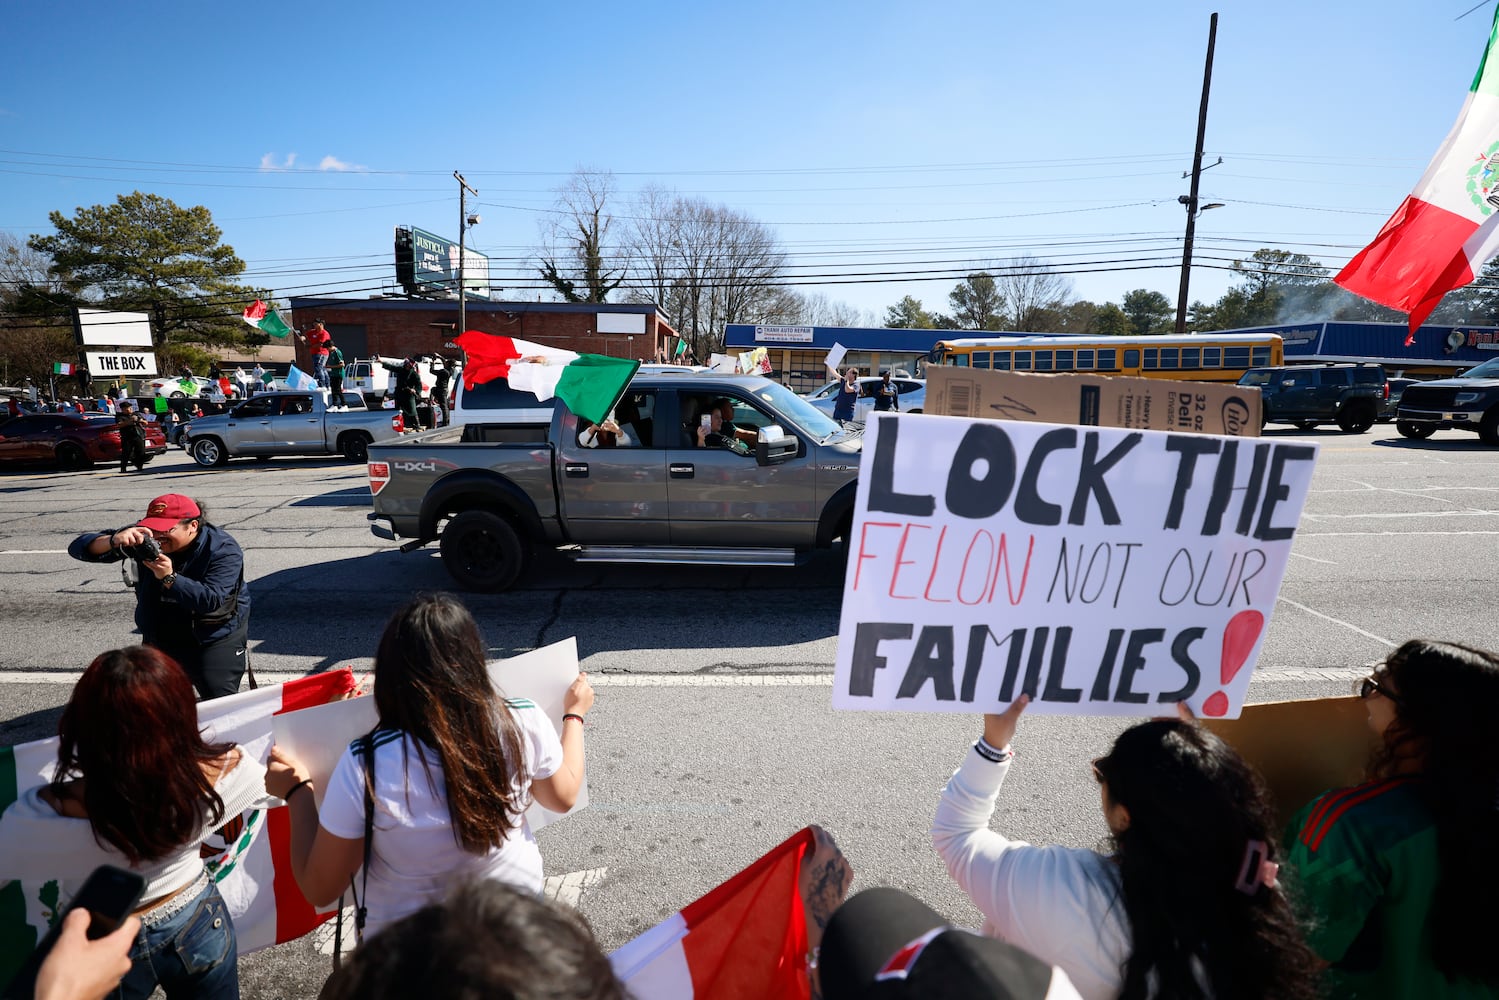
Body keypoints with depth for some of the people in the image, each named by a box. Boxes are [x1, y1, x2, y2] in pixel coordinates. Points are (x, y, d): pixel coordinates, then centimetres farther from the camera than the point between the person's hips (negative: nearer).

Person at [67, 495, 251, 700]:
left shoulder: (223, 549, -22)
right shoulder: (144, 537, -9)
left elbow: (211, 601, -31)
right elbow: (79, 548, -14)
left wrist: (169, 577, -42)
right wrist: (113, 541, -36)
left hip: (215, 638, -4)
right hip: (160, 638, 5)